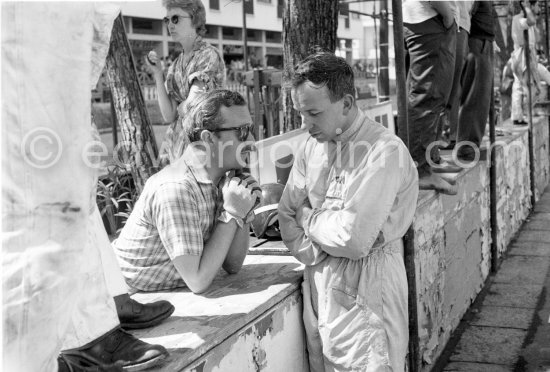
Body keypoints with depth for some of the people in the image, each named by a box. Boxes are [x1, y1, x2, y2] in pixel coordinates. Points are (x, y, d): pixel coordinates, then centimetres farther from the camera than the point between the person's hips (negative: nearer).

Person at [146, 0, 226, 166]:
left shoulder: (209, 55, -10)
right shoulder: (176, 64, 10)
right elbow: (168, 115, 1)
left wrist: (180, 108, 4)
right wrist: (157, 73, -3)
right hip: (174, 144, 6)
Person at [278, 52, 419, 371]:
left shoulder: (384, 151, -19)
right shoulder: (312, 147, 5)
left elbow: (353, 239, -23)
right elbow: (288, 216, 7)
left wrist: (308, 218, -6)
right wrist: (314, 253, -10)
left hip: (365, 288, -6)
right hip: (319, 283, 7)